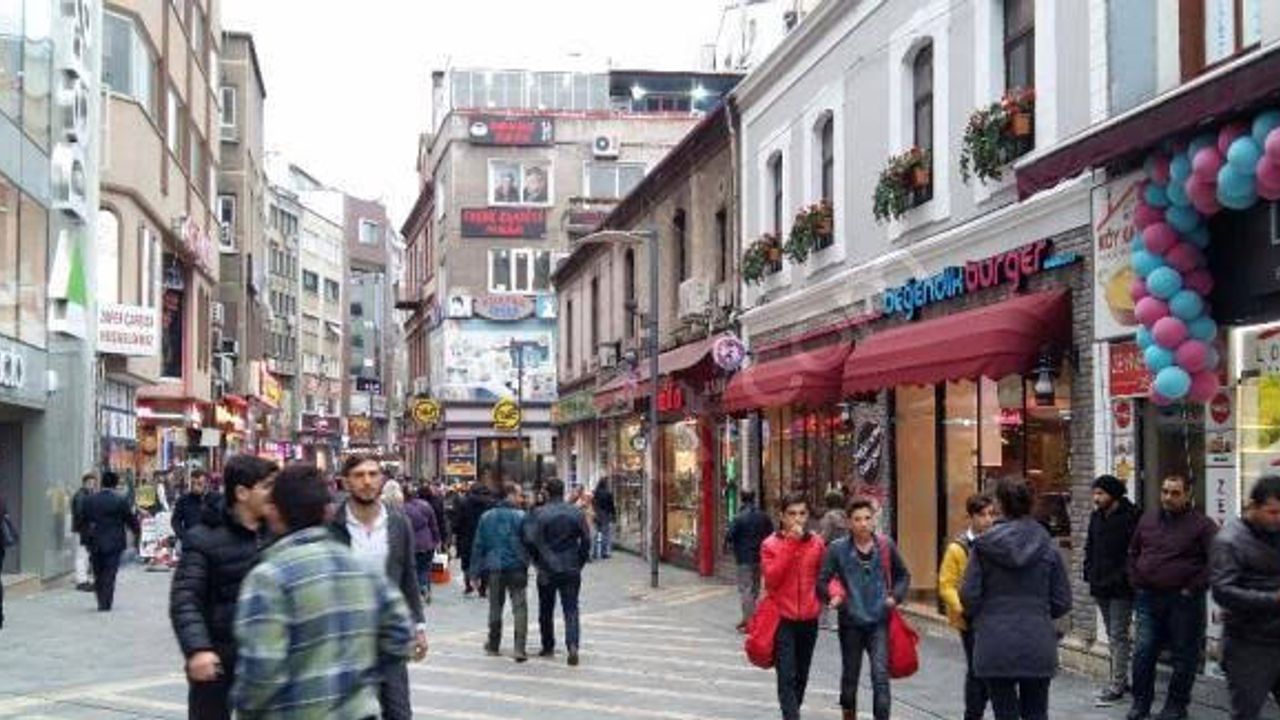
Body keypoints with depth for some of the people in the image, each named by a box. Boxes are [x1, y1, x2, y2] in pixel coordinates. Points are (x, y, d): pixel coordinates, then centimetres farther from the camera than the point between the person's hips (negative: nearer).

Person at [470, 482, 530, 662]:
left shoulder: (486, 517, 4)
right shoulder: (521, 517, -7)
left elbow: (478, 545, 6)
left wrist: (476, 572, 9)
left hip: (494, 568, 3)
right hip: (517, 568, -3)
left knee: (495, 606, 17)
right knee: (519, 607, -2)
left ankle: (493, 645, 27)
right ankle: (520, 648, -10)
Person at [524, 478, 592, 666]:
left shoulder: (538, 514, -8)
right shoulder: (577, 513, 0)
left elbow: (530, 541, -10)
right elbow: (586, 541, 0)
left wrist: (538, 561, 6)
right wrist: (580, 562, 11)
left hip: (547, 571, -1)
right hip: (571, 570, 1)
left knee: (546, 611, 14)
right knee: (571, 609, 1)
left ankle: (548, 647, 23)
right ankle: (573, 645, -18)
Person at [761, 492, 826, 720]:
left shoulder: (817, 543, 3)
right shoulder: (771, 544, -5)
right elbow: (771, 578, -17)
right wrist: (790, 544, -19)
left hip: (809, 619, 3)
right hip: (782, 618, -3)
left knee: (802, 674, 15)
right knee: (787, 676, -10)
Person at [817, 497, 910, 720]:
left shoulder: (886, 546, 0)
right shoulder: (837, 549, -6)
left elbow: (903, 575, 14)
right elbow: (822, 581, -5)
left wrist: (896, 596, -3)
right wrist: (832, 597, -24)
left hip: (879, 621, 0)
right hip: (850, 622, 0)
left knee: (881, 675, -13)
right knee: (850, 676, 14)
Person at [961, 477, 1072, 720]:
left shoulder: (984, 545, -7)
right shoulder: (1047, 546, -3)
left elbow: (969, 596, -7)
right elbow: (1062, 602, 1)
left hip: (995, 647, -1)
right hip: (1038, 646, 1)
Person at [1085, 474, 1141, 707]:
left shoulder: (1130, 517, -13)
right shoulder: (1096, 517, 11)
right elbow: (1089, 547, 19)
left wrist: (1122, 577, -18)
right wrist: (1089, 572, 8)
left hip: (1121, 588, -8)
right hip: (1101, 586, 8)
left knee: (1118, 636, -6)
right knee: (1112, 635, 15)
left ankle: (1117, 685, -3)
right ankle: (1122, 679, 25)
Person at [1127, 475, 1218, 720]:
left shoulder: (1202, 525, -6)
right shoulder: (1148, 520, 10)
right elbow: (1133, 553, 23)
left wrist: (1194, 588, -12)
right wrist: (1136, 581, 12)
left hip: (1183, 601, -4)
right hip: (1148, 598, 4)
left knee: (1184, 656, 5)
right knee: (1143, 652, 4)